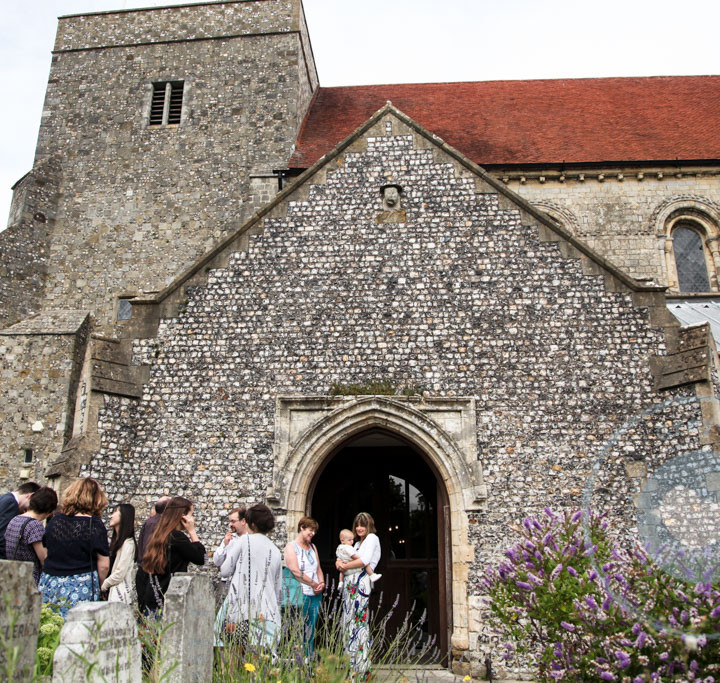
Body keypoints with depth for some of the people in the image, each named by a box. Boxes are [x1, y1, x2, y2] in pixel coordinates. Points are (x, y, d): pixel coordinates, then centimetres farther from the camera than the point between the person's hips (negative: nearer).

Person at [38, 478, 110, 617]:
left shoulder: (55, 520, 4)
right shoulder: (95, 524, -9)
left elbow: (46, 551, 14)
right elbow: (103, 564, -8)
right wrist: (97, 585, 8)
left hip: (49, 584, 4)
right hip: (81, 587, -4)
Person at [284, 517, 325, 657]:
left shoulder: (312, 547, 19)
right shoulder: (291, 547, -4)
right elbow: (296, 572, -14)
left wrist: (322, 583, -1)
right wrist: (314, 584, -10)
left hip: (315, 595, 7)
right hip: (300, 594, -7)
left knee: (311, 630, 9)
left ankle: (310, 660, 16)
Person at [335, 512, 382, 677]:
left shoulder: (372, 538, 1)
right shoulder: (357, 543, 25)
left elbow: (365, 560, -11)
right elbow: (343, 557, 23)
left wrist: (346, 566, -3)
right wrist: (339, 563, 0)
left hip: (361, 582, -8)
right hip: (349, 583, 8)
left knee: (360, 622, -9)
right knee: (349, 621, 5)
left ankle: (361, 667, -6)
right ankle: (351, 664, 10)